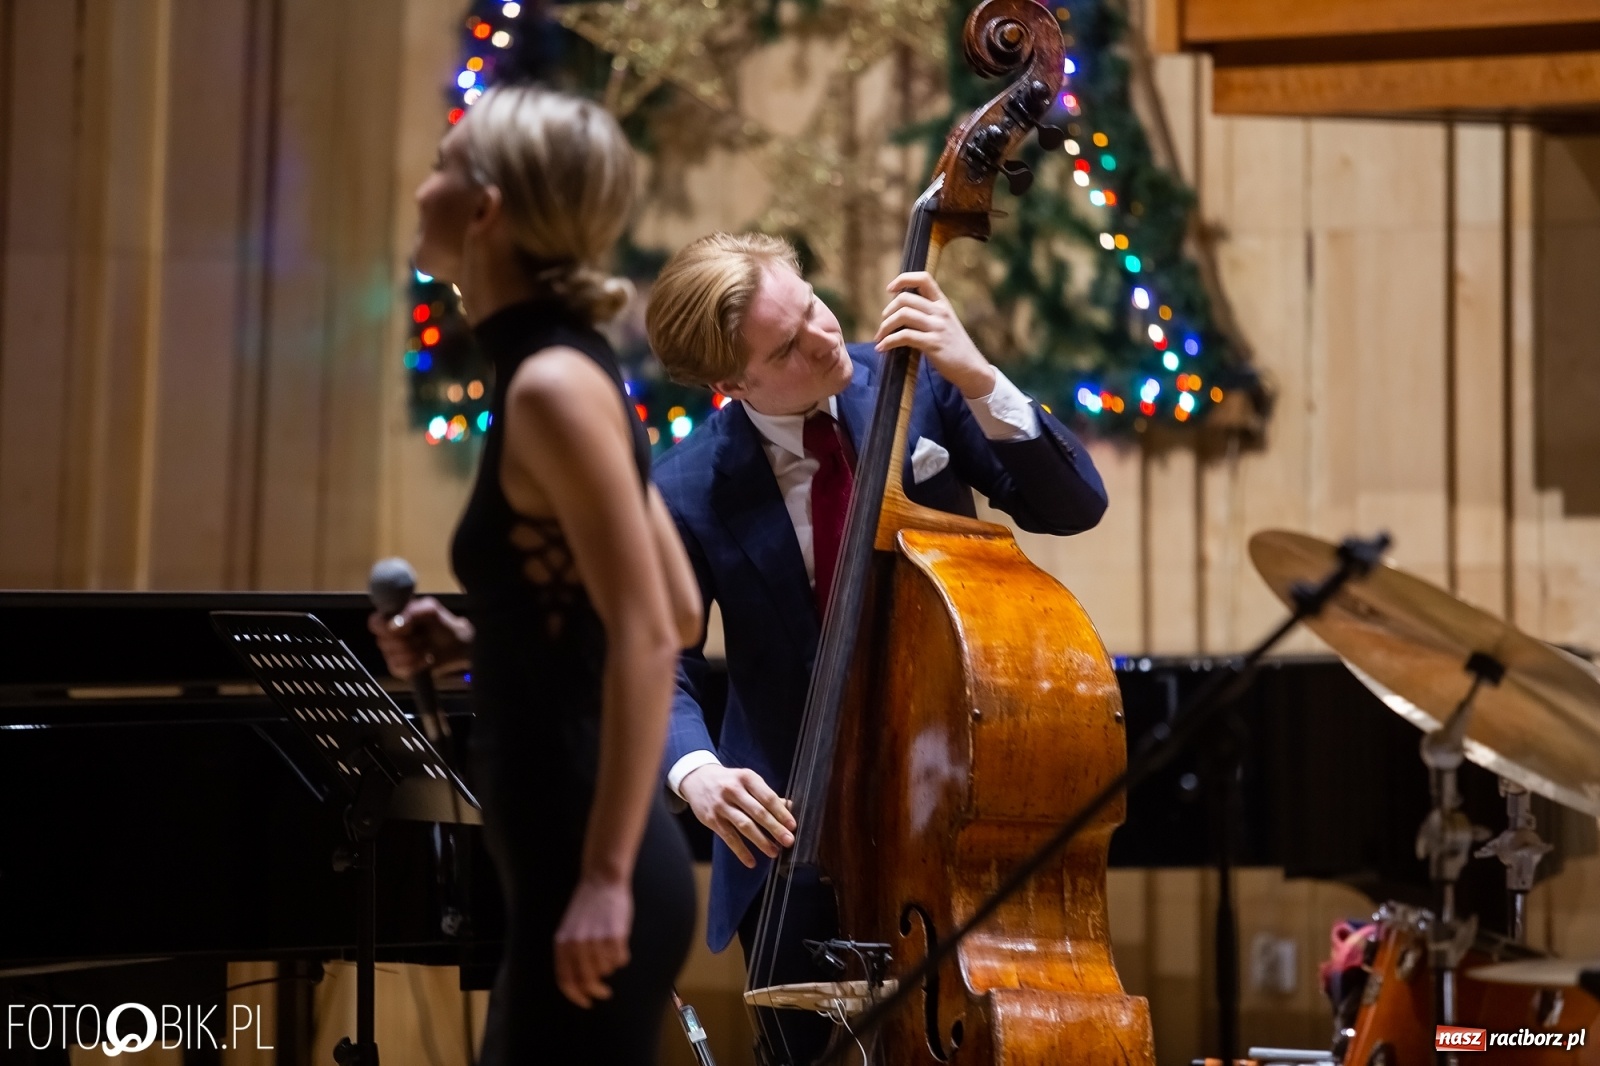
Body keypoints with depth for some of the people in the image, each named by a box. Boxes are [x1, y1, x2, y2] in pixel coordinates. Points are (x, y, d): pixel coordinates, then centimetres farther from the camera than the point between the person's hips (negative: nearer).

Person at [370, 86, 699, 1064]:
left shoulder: (553, 384, -16)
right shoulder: (558, 372, 12)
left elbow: (649, 643, -22)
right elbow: (681, 611, 18)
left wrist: (607, 877, -22)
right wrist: (475, 643, 12)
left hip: (586, 879, -10)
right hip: (564, 868, 10)